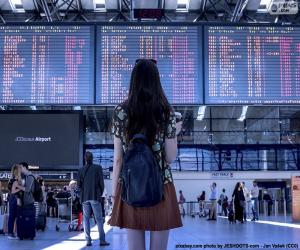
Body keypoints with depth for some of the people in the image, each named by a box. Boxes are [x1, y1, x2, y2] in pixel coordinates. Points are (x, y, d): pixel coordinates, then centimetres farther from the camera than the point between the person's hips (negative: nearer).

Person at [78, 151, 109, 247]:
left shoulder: (81, 170, 4)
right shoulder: (98, 168, -3)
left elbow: (79, 184, 4)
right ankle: (102, 240, -2)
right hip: (95, 196, -2)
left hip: (85, 197, 2)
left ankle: (88, 240, 2)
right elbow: (101, 182, -3)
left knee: (86, 219, 6)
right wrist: (100, 193, 11)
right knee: (99, 219, 1)